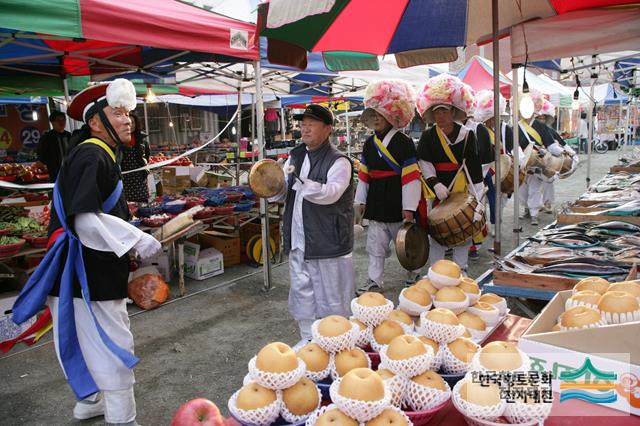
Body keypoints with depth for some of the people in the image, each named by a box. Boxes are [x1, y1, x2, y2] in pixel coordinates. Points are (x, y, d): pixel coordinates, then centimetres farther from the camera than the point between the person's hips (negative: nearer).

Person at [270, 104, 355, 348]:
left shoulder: (338, 161, -10)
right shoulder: (295, 157, 11)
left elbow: (331, 193, -25)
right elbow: (283, 193, 15)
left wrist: (301, 181, -36)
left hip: (327, 241, -6)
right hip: (298, 239, 7)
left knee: (330, 294, 4)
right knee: (301, 290, 16)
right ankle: (308, 338, 32)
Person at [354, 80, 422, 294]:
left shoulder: (403, 142, -9)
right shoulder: (369, 144, 8)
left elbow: (410, 177, -12)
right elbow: (364, 175, 13)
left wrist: (409, 208, -15)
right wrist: (360, 201, 11)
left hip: (397, 201, -5)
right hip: (376, 201, 5)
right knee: (375, 244, 8)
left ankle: (413, 270, 34)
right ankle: (375, 280, 18)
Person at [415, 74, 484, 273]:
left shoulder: (467, 135, -5)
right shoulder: (428, 136, -2)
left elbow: (474, 167, -6)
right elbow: (423, 161, 4)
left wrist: (477, 198, -10)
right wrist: (434, 182, -12)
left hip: (463, 192, 0)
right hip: (438, 192, 0)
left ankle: (461, 271, 26)